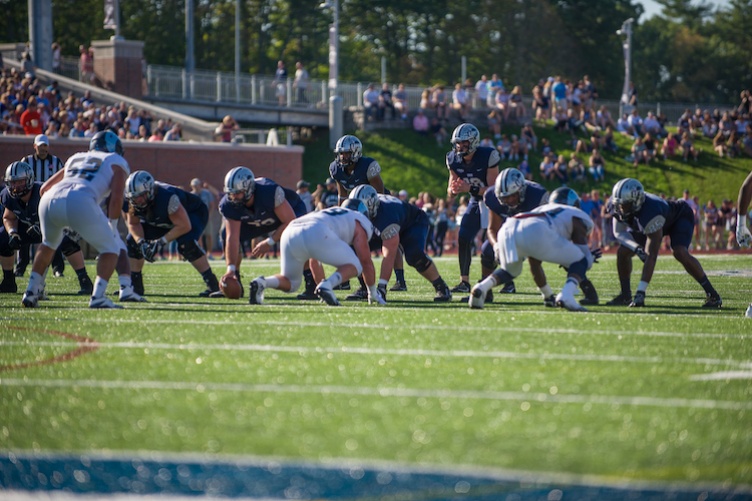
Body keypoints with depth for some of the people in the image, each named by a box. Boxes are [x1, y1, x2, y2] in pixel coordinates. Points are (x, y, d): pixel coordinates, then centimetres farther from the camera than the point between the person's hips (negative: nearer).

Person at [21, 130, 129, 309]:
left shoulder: (75, 158, 37)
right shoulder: (117, 163, 23)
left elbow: (44, 188, 35)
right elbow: (116, 197, 6)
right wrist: (112, 226, 16)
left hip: (49, 200, 5)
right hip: (80, 203, -5)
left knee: (49, 243, 34)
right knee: (111, 247, 13)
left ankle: (31, 290, 29)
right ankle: (98, 297, -2)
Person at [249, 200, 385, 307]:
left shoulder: (329, 214, 44)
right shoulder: (359, 223, 26)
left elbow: (314, 261, 49)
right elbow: (366, 261, 23)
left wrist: (321, 282, 59)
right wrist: (373, 293, 34)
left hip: (289, 234, 6)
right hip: (315, 234, -6)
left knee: (290, 283, 24)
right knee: (354, 266, 12)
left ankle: (261, 282, -7)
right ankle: (327, 285, -17)